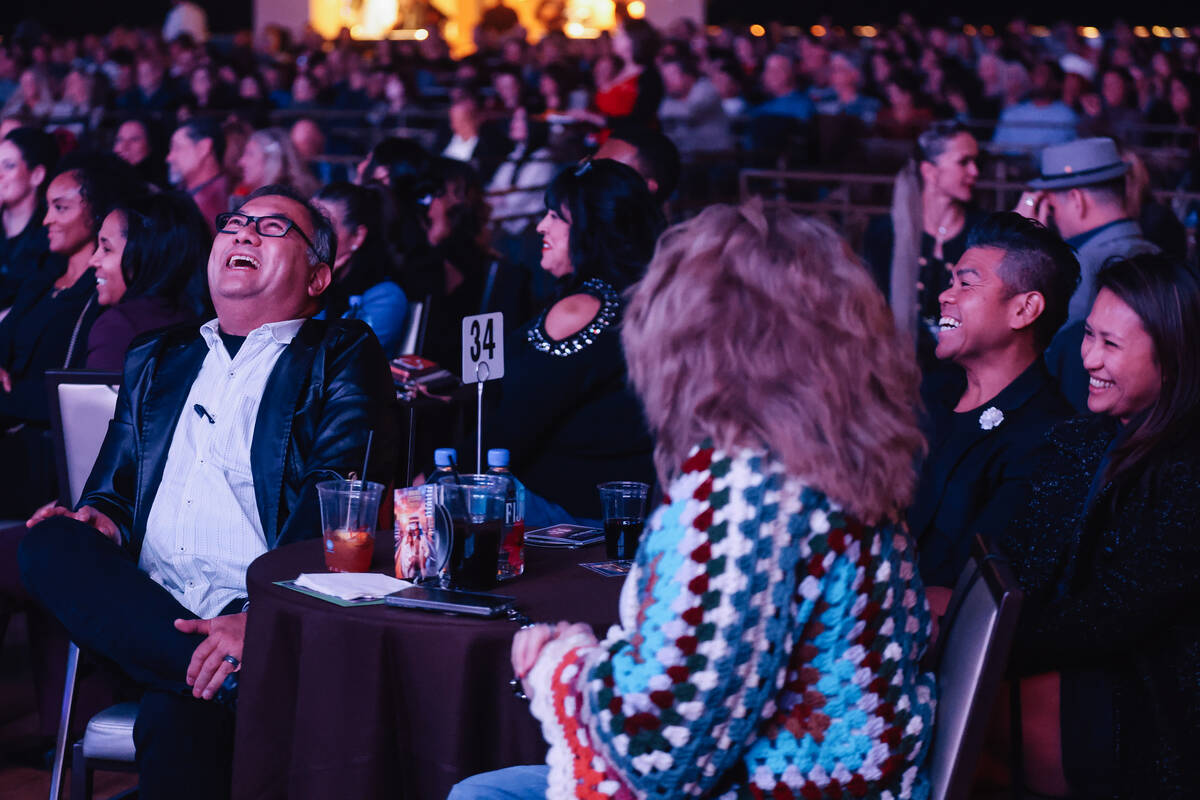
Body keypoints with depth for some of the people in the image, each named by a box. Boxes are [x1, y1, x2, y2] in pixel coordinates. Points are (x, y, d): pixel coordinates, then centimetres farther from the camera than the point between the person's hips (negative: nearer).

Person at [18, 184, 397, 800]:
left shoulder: (341, 356, 9)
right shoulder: (155, 361, 27)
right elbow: (113, 489, 25)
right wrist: (102, 521, -3)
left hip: (267, 610, -7)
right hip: (146, 608, 7)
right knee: (49, 544, -27)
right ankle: (236, 679, -31)